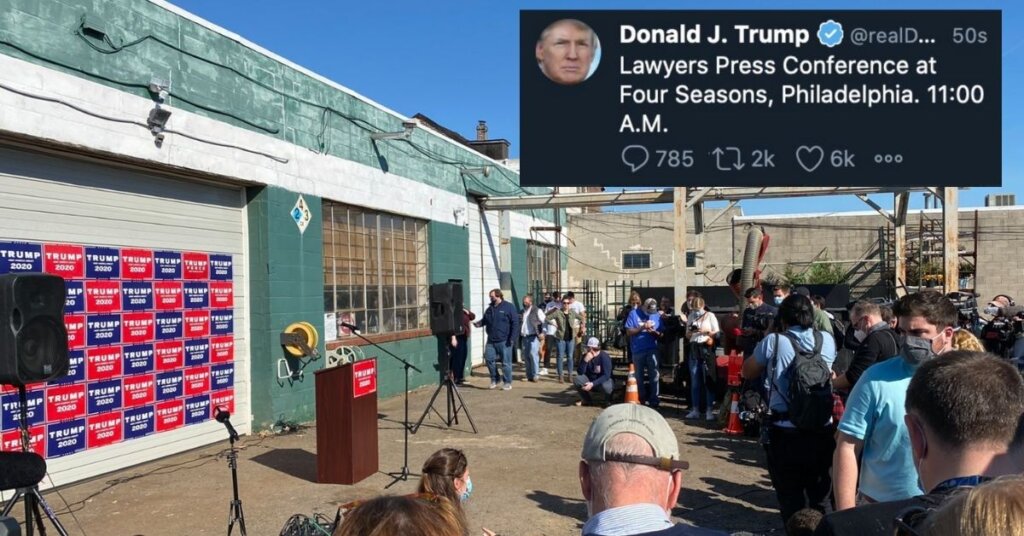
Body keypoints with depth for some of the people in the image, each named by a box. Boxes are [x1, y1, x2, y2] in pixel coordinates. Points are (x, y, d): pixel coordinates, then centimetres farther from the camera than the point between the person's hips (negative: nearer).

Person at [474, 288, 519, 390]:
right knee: (489, 359, 3)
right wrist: (479, 323, -3)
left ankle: (507, 382, 12)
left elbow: (515, 323, -8)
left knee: (506, 362, 1)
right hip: (491, 341, 6)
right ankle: (495, 378, 21)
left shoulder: (509, 307, -5)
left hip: (504, 341, -5)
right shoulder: (490, 309, 13)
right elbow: (484, 320, 21)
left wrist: (512, 338, -15)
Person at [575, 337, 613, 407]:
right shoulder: (586, 356, -7)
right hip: (590, 380, 4)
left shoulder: (604, 356, -20)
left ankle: (608, 400, 0)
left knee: (605, 386, -38)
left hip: (604, 381, -4)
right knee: (577, 379, -21)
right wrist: (585, 361, -31)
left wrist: (592, 384, -37)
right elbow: (580, 373, -15)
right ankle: (587, 400, 4)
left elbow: (606, 376, -26)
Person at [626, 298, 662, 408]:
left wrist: (654, 332, -14)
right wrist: (642, 327, -16)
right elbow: (629, 332, -5)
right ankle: (642, 399, 23)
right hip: (637, 350, 0)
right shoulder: (634, 314, 0)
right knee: (640, 376, 9)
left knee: (654, 374, -11)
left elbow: (661, 334, 7)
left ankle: (654, 400, -5)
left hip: (652, 349, 0)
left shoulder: (657, 316, 6)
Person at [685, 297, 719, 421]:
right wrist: (690, 332, -5)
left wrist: (706, 331, -14)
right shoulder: (691, 316, 12)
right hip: (694, 349, 4)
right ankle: (695, 409, 10)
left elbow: (716, 333, 0)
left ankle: (709, 410, 0)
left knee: (708, 380, -4)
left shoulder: (710, 316, 1)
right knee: (694, 381, 5)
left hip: (706, 349, -4)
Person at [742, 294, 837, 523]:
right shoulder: (827, 341, 1)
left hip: (786, 433, -3)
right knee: (821, 499, 18)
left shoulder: (774, 341, -9)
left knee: (792, 503, 8)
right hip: (821, 432, 4)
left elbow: (748, 372, 4)